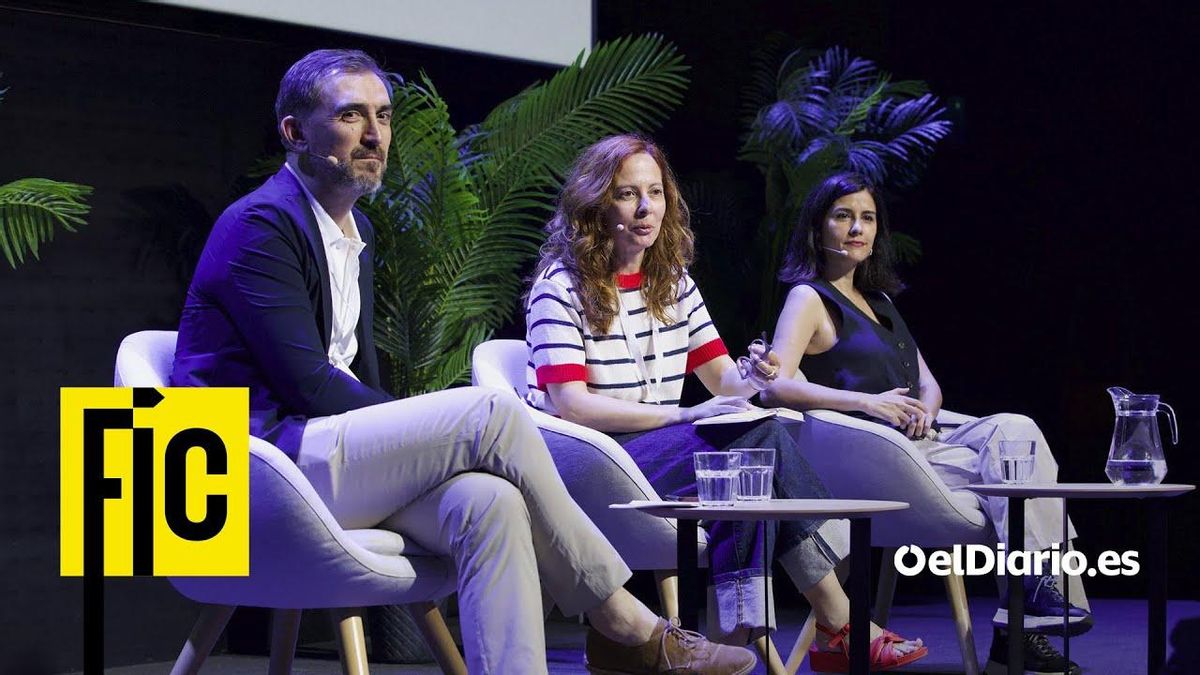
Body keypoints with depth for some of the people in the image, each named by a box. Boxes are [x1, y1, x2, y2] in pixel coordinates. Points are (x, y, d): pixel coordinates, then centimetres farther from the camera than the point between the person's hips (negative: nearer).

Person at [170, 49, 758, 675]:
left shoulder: (355, 231, 21)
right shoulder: (261, 225, -9)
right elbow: (306, 383, -16)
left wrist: (405, 430, 0)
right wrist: (423, 424, -10)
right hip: (262, 454, -8)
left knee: (488, 499, -23)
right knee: (492, 412, -22)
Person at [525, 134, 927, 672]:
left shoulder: (672, 282, 15)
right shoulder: (562, 288, -7)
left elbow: (722, 377, 13)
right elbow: (570, 405, -17)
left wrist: (750, 378, -13)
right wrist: (684, 415, -23)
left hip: (658, 447, 7)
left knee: (762, 439, -26)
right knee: (759, 441, -26)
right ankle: (839, 623, -22)